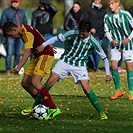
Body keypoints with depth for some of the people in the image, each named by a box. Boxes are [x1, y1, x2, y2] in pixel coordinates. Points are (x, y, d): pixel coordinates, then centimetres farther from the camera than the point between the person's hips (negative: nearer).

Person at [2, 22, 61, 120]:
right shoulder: (23, 29, 7)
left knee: (35, 82, -25)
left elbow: (27, 52, -33)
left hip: (45, 55, -10)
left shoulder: (27, 33, -23)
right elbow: (42, 39, 20)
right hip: (37, 56, 10)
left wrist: (19, 67, -41)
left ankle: (54, 109, -26)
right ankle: (43, 105, 19)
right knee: (25, 83, 6)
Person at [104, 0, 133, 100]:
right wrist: (111, 40, -11)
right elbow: (107, 31, 6)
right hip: (115, 44, 3)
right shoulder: (107, 17, -3)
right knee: (114, 65, -6)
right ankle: (118, 90, 7)